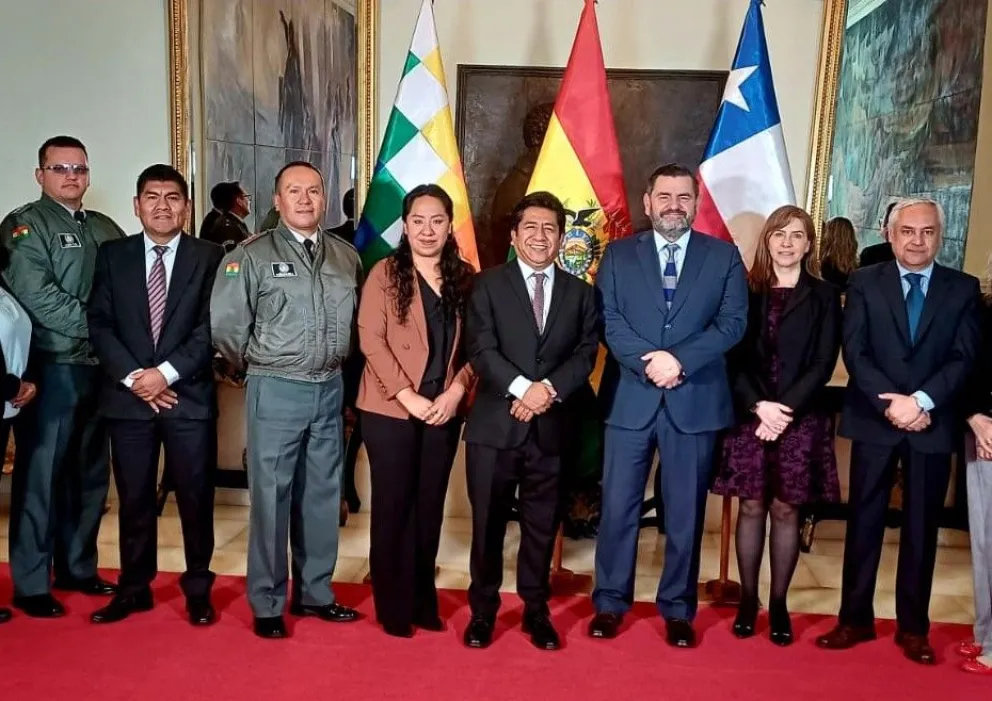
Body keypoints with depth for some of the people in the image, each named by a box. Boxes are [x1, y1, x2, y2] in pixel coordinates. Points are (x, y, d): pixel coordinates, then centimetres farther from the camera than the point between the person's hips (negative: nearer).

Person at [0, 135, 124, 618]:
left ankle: (77, 568, 27)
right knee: (40, 475, 1)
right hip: (51, 369, -6)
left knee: (90, 474, 13)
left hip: (100, 367, 6)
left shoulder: (106, 229, 15)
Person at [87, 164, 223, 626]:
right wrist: (132, 376, -11)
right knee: (134, 498, 10)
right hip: (128, 396, 2)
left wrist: (167, 372, -14)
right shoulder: (112, 255, 9)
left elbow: (212, 327, -5)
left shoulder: (209, 257, 3)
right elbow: (99, 324, 2)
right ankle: (134, 588, 25)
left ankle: (198, 588, 20)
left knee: (196, 497, 5)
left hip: (190, 396, -1)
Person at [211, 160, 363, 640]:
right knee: (271, 497, 2)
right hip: (276, 391, -4)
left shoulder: (347, 257, 8)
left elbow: (358, 319, 17)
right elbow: (224, 324, -8)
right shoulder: (252, 255, -5)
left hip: (330, 390, 4)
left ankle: (314, 592, 26)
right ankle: (267, 604, 14)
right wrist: (258, 365, 1)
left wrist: (338, 362, 9)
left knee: (322, 495, 12)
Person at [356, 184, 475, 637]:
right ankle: (393, 606, 18)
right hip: (391, 410, -3)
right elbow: (371, 340, -10)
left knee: (429, 506, 11)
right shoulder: (385, 274, -3)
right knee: (393, 506, 5)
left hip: (444, 410, 3)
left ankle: (422, 600, 25)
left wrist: (457, 389, -10)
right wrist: (408, 397, -16)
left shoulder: (464, 278, 7)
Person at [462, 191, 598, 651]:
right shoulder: (489, 285, 3)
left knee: (541, 525, 11)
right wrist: (523, 387, -20)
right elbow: (481, 350, -8)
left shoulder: (580, 293, 11)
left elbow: (586, 354, 1)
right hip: (495, 424, -2)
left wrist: (549, 387, -16)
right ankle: (483, 611, 23)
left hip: (551, 427, 2)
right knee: (488, 523, 7)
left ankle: (536, 611, 26)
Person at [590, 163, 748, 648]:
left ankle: (677, 609, 22)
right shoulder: (619, 254, 8)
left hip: (695, 401, 0)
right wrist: (651, 364, -16)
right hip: (630, 399, 0)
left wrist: (679, 359, -16)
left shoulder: (724, 257, 7)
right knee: (618, 506, 5)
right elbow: (609, 321, -1)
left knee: (685, 511, 8)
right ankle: (610, 603, 20)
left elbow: (732, 323, -3)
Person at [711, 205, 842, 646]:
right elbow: (733, 358, 1)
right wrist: (759, 406, -12)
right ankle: (748, 599, 17)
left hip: (801, 419, 0)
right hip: (748, 416, 1)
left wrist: (785, 408, -13)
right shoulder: (745, 292, 6)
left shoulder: (824, 296, 5)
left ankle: (779, 604, 16)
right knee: (751, 508, 6)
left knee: (786, 510, 5)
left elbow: (823, 364, -2)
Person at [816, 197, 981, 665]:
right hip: (875, 420, -1)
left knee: (922, 528, 8)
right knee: (864, 522, 6)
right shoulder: (864, 283, 3)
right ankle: (855, 619, 17)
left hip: (932, 424, 1)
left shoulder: (963, 289, 5)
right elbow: (855, 353, -5)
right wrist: (891, 404, -16)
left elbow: (964, 358, -4)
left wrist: (922, 401, -18)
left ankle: (913, 627, 20)